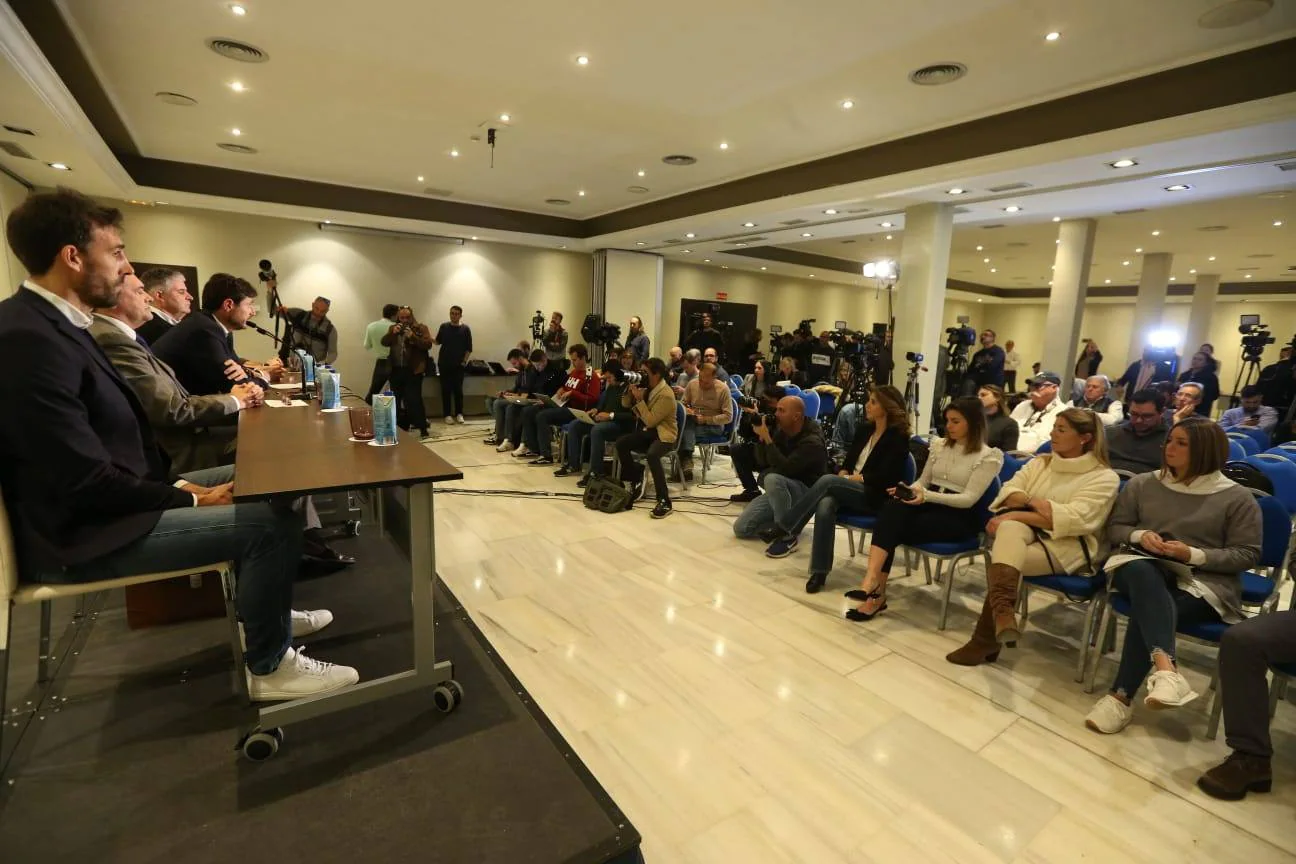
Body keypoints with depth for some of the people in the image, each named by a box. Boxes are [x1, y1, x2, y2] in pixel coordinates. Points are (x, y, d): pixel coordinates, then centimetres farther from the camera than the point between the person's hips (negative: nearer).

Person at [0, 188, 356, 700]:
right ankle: (269, 665, 2)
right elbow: (88, 482, -26)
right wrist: (190, 499, -14)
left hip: (107, 502, 11)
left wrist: (180, 486, 1)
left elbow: (110, 443, 10)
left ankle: (264, 611, 29)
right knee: (275, 518, -18)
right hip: (86, 534, -11)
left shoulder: (53, 322, 9)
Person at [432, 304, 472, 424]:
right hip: (444, 364, 1)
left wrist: (464, 362, -6)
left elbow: (469, 348, 2)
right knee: (446, 389, 3)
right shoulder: (444, 326, 3)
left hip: (458, 365, -1)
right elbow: (438, 341, 10)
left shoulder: (465, 329, 0)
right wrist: (430, 338, -11)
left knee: (458, 389, 3)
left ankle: (459, 413, 14)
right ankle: (447, 414, 9)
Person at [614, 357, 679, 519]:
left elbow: (650, 421, -24)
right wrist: (630, 390, -7)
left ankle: (664, 501, -31)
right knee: (620, 443, -15)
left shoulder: (666, 395, -20)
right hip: (648, 431, 8)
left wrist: (639, 399, -23)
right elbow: (625, 404, 11)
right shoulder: (646, 387, 5)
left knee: (651, 454, -37)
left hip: (663, 434, -8)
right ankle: (636, 480, 4)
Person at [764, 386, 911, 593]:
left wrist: (849, 478, -11)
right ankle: (819, 571, -30)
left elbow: (884, 477, -14)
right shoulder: (865, 429, 14)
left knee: (827, 481, -31)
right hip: (849, 491, 5)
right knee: (825, 506, -31)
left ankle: (786, 530, -24)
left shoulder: (898, 438, -6)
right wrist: (843, 475, -6)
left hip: (874, 498, -5)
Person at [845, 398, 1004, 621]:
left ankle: (875, 587, -26)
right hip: (928, 506, 5)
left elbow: (969, 499, -13)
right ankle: (873, 582, -40)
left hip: (958, 518, -4)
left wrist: (927, 496, -27)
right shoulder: (939, 444, 15)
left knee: (895, 528, -30)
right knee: (893, 507, -32)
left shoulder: (989, 456, -4)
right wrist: (908, 489, -7)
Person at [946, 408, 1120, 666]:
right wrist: (1032, 503, -16)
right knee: (1010, 527, -37)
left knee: (1000, 561, -33)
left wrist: (1017, 515, -21)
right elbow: (1008, 493, 5)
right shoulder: (1040, 462, 17)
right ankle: (1002, 609, -57)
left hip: (1066, 544, -3)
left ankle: (986, 639, -26)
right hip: (1024, 531, 4)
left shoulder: (1104, 477, 0)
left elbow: (1073, 520, -16)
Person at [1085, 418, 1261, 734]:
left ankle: (1121, 696, -30)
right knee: (1144, 576, -39)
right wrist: (1139, 536, -7)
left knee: (1147, 609, -33)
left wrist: (1193, 555, -13)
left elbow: (1248, 554, 3)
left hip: (1204, 581, -1)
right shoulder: (1142, 484, 14)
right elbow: (1114, 528, 15)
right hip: (1143, 565, 2)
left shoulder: (1237, 497, 6)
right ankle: (1165, 669, -56)